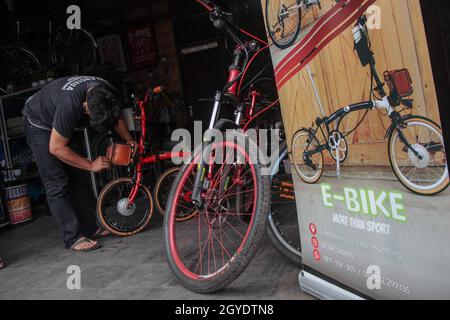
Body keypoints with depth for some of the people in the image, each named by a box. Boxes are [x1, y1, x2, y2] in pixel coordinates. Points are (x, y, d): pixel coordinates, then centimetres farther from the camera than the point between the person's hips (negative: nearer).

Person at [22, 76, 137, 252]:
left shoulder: (107, 95, -23)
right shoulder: (70, 104, -43)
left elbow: (117, 117, 3)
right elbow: (56, 148, -30)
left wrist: (129, 140, -10)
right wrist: (91, 165, -25)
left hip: (69, 124, 7)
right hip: (40, 124, -6)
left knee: (81, 179, 4)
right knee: (58, 184, -11)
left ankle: (90, 228, 12)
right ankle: (73, 238, -8)